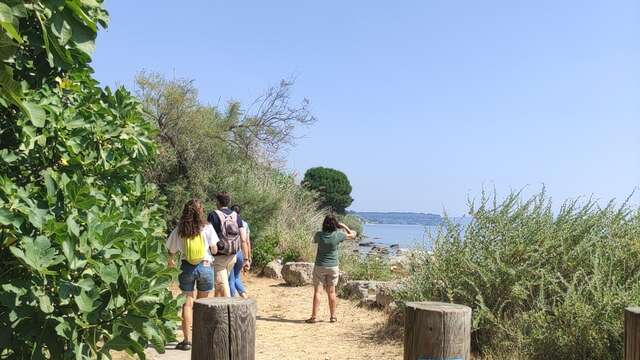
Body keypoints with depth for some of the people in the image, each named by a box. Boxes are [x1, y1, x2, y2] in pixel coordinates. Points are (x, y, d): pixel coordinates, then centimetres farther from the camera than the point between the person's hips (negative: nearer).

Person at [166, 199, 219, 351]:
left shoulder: (179, 230, -2)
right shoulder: (207, 228, -5)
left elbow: (171, 250, 9)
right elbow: (214, 250, -1)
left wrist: (170, 261, 30)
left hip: (187, 268, 0)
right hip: (205, 266, 0)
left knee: (187, 303, 5)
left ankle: (187, 339, 0)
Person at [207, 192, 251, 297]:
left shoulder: (213, 215, -9)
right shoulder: (237, 216, 4)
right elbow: (243, 239, -1)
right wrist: (246, 259, 1)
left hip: (218, 256, -6)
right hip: (232, 257, 6)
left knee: (222, 284, -3)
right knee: (220, 282, 23)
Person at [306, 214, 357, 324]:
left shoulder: (319, 235, -12)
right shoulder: (338, 235, -13)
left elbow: (314, 240, 13)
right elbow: (353, 235, 3)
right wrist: (344, 226, 13)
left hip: (319, 266, -1)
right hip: (333, 267, 1)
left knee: (317, 291, 1)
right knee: (331, 292, 10)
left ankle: (313, 316, 0)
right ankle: (333, 316, 17)